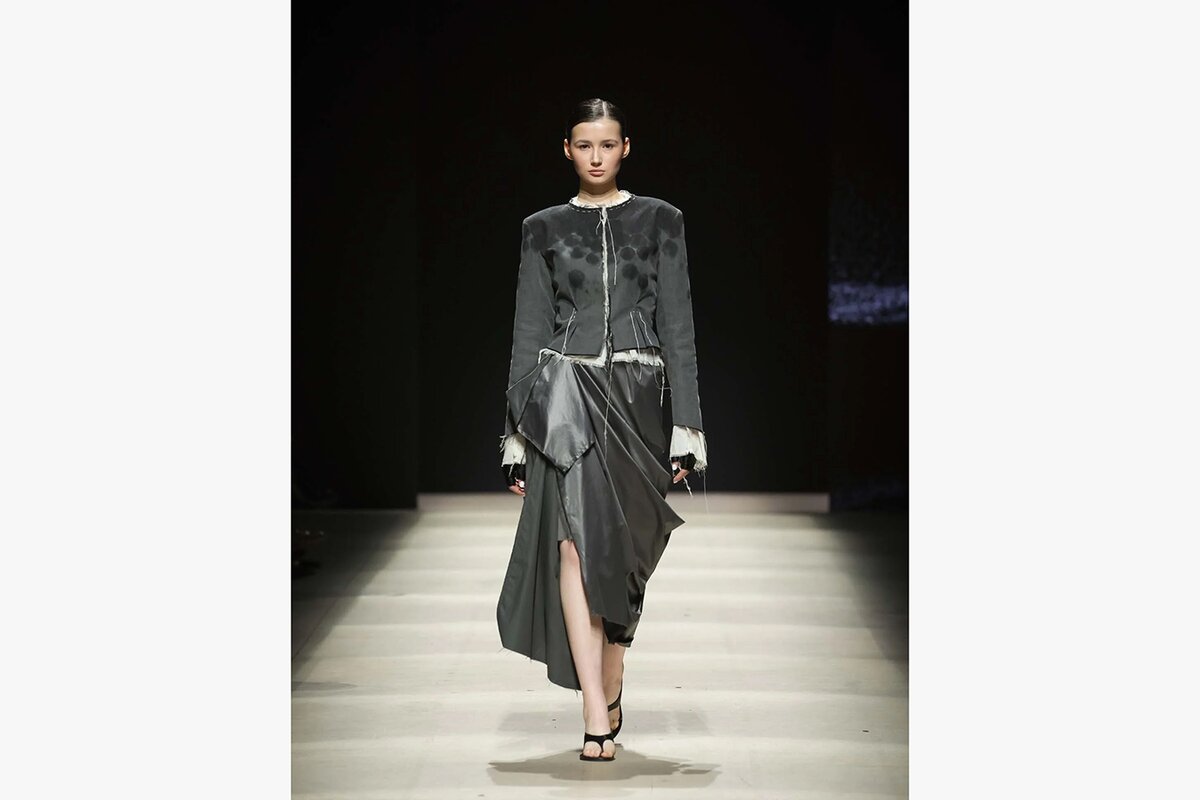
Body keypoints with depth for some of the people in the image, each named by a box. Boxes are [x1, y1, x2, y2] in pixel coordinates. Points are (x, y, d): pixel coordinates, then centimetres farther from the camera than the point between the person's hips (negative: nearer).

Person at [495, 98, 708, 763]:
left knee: (621, 550, 6)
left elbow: (677, 326, 4)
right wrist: (517, 431, 5)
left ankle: (609, 696, 22)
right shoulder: (544, 229, 8)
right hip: (565, 392, -1)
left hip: (636, 396, 1)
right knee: (578, 540, -16)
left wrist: (686, 424, -3)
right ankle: (597, 719, -20)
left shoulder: (659, 222, 7)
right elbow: (529, 331, 8)